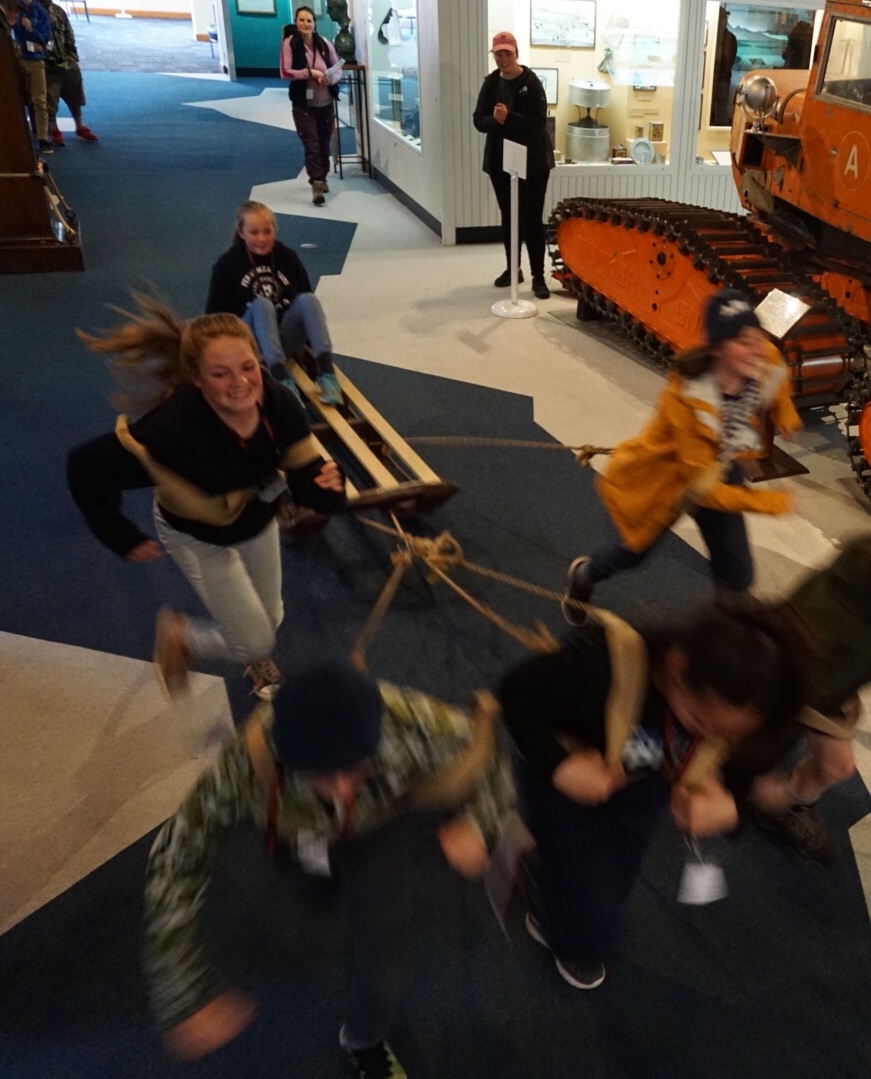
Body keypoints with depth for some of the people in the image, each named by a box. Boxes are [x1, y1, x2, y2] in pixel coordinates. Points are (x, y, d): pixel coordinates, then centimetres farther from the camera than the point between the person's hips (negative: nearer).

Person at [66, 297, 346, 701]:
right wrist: (122, 538, -21)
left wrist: (326, 484, -44)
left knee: (271, 618, 25)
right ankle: (177, 634, 31)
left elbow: (303, 477, -20)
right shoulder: (174, 429, -42)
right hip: (198, 536, -5)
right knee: (255, 642, 0)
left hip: (258, 520, 5)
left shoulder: (279, 403, -29)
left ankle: (259, 662, 62)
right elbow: (85, 467, -31)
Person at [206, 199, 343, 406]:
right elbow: (215, 312, 4)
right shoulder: (227, 264, 1)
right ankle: (282, 380, -51)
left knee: (308, 299, -27)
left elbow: (308, 304, 15)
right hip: (251, 339, -2)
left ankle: (326, 374, -42)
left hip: (286, 336, 2)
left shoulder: (288, 257, 9)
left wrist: (317, 342, 9)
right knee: (262, 304, -34)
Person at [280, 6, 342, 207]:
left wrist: (331, 78, -17)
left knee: (324, 142, 13)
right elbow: (285, 72, -13)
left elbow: (338, 69, 5)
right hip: (303, 103, -3)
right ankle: (316, 184, -10)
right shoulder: (289, 43, -7)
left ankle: (323, 178, 30)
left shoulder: (324, 43, 0)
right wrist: (309, 72, -22)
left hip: (325, 102, 4)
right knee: (310, 143, -9)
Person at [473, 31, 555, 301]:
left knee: (532, 218, -5)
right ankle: (512, 268, 26)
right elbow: (479, 120, 1)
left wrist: (509, 117, -24)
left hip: (533, 160, -5)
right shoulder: (491, 82, 5)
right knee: (508, 216, 13)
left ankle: (538, 277, -1)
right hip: (499, 159, 5)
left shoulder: (531, 82, -9)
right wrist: (494, 120, -19)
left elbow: (538, 121, -16)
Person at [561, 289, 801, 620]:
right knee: (634, 552, 21)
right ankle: (583, 575, 56)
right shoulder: (687, 399, -41)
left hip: (720, 468, 4)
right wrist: (771, 502, -27)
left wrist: (784, 417, 2)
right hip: (663, 477, -4)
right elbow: (704, 489, -32)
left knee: (736, 577, 1)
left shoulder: (767, 364, -26)